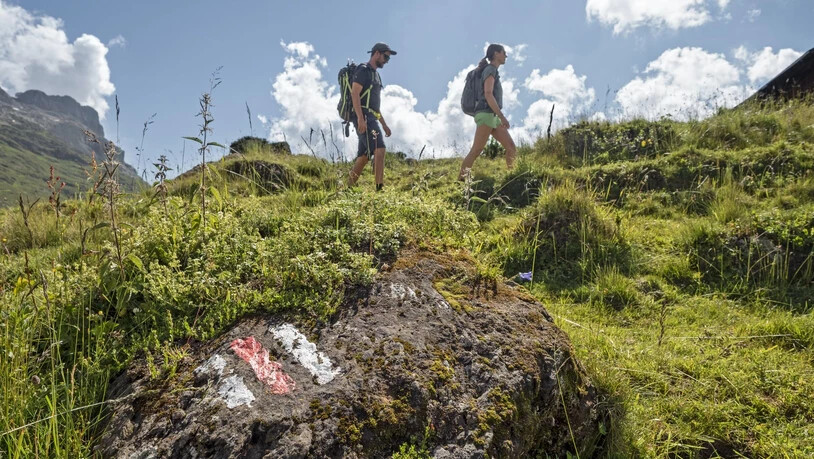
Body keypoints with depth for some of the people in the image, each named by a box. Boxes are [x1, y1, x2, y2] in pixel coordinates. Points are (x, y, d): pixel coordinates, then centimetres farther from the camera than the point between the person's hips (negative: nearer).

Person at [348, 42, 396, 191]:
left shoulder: (375, 74, 25)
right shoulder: (363, 70, -4)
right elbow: (355, 93, -16)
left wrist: (384, 124, 25)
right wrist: (360, 118, -26)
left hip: (371, 119, 10)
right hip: (363, 117, -10)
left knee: (363, 157, 8)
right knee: (379, 149, -20)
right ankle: (380, 187, -25)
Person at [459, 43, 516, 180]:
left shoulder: (493, 71, 25)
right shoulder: (490, 69, -4)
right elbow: (488, 95, -17)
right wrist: (502, 116, -20)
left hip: (493, 117, 9)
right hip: (486, 114, -9)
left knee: (511, 146, -1)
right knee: (476, 151, -15)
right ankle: (461, 180, -15)